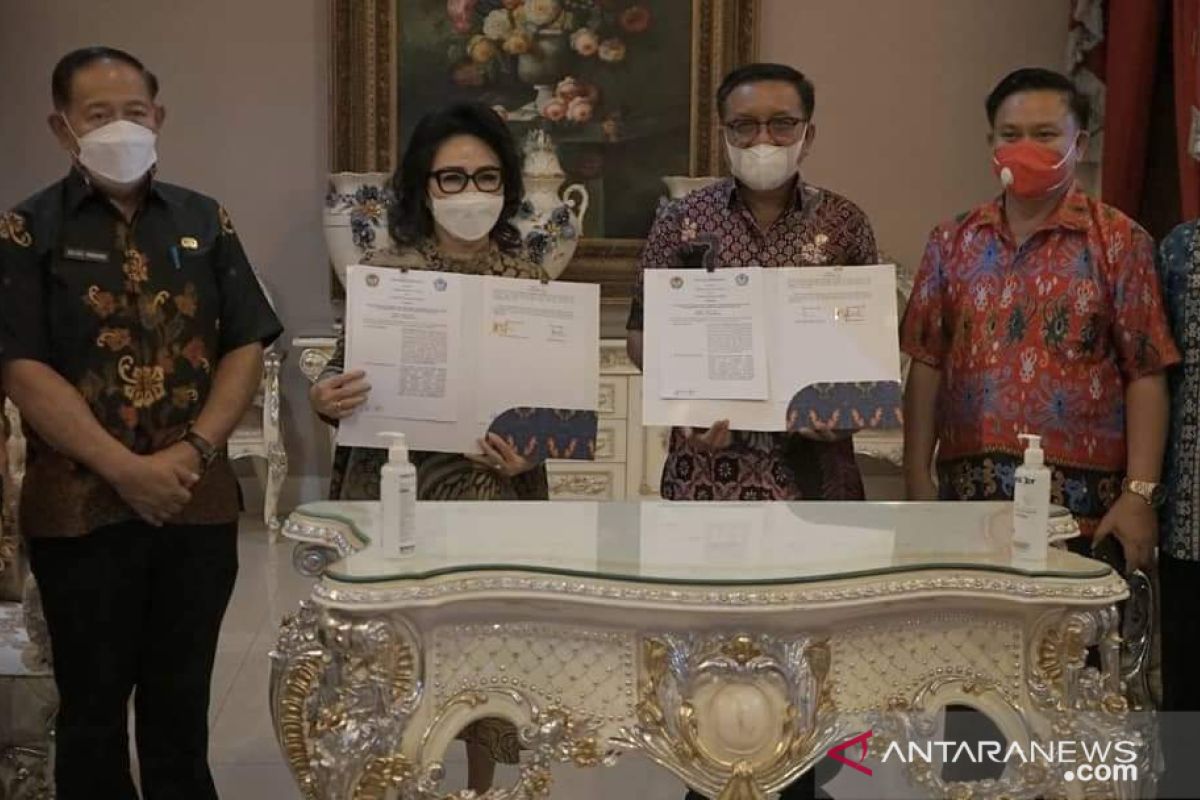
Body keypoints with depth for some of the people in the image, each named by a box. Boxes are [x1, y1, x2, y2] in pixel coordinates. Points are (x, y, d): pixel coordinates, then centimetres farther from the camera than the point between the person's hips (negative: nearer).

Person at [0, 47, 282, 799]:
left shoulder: (205, 222, 8)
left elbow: (247, 349, 4)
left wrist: (191, 453, -10)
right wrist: (126, 469, -17)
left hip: (199, 502, 3)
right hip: (81, 506, -2)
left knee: (182, 698, 12)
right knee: (93, 703, 8)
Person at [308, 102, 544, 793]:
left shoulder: (529, 282, 2)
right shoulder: (386, 275, -1)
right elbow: (343, 382, 4)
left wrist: (530, 451, -14)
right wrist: (323, 402, -18)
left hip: (494, 497, 1)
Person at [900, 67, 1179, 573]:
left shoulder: (1119, 242, 1)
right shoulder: (953, 242, 10)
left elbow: (1146, 375, -2)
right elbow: (926, 364, 8)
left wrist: (1141, 494, -9)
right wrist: (917, 479, 2)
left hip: (1083, 506, -2)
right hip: (968, 491, 3)